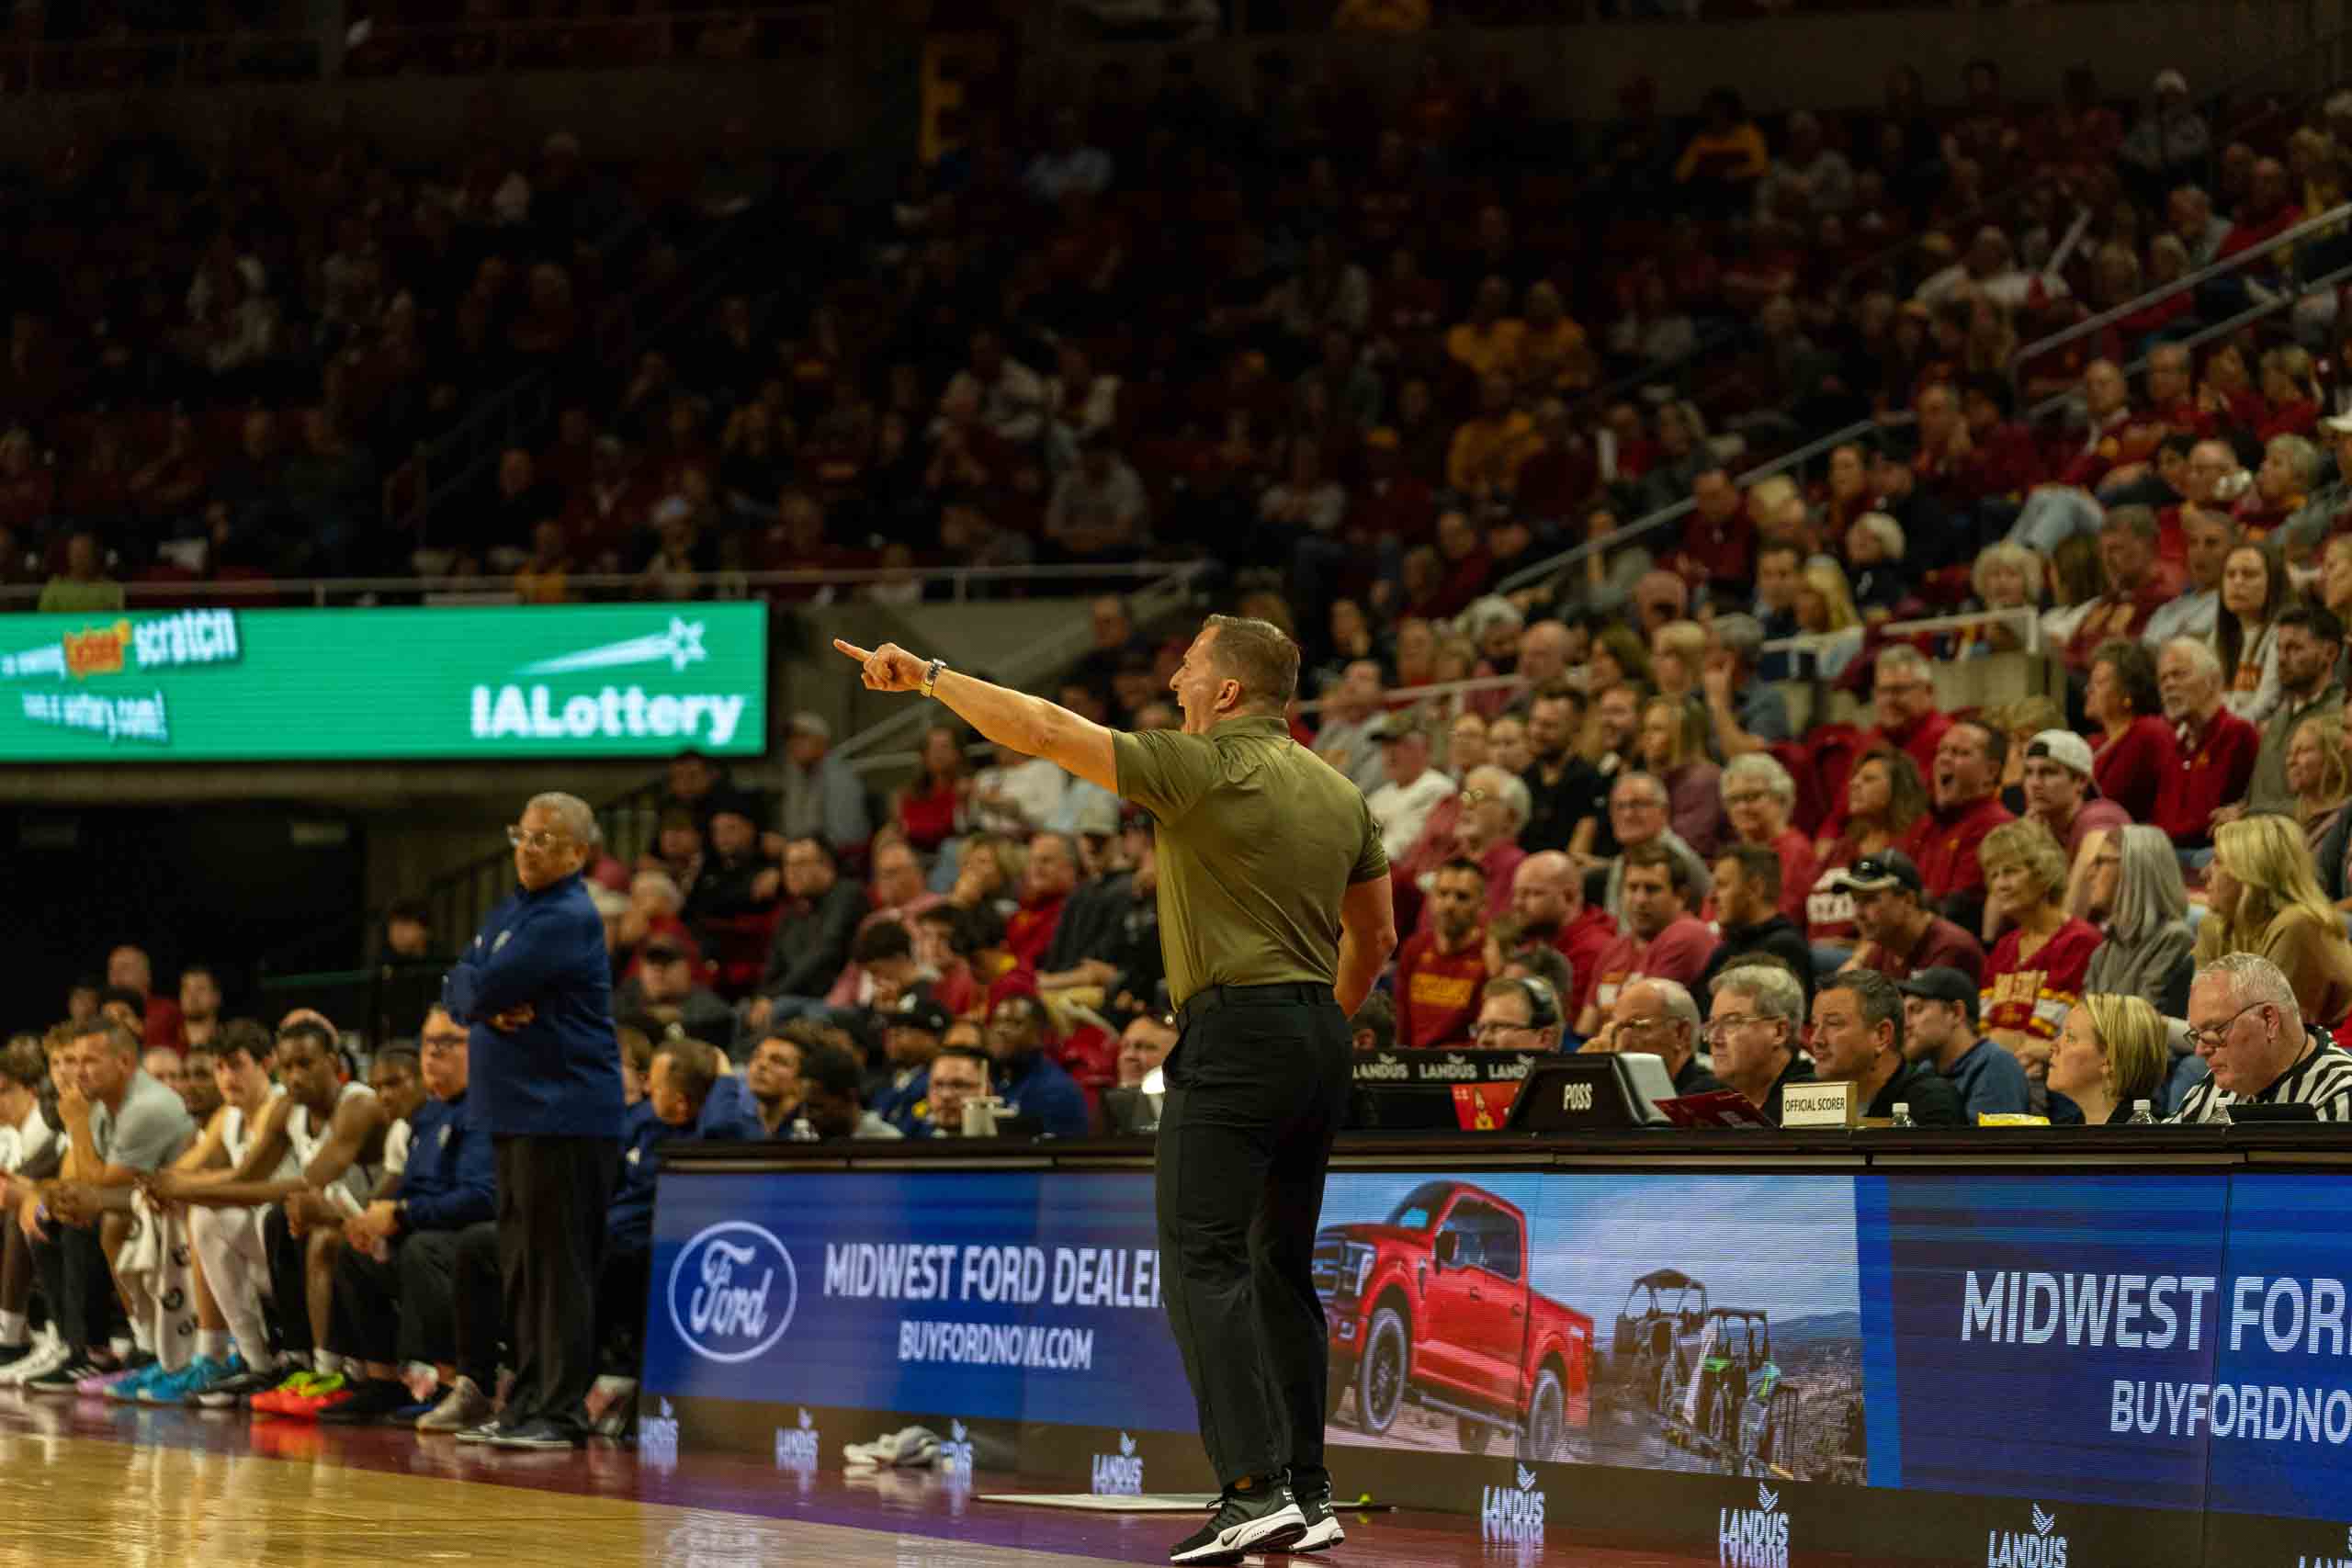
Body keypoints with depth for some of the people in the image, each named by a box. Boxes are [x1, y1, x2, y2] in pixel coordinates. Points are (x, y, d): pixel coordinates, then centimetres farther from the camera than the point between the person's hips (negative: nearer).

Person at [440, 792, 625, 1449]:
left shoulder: (569, 920, -12)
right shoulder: (506, 913, 18)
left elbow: (484, 988, -19)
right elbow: (457, 992, 11)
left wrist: (479, 993, 3)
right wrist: (490, 1008, -9)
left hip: (563, 1113, -9)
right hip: (513, 1110, 9)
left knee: (557, 1267, -8)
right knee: (519, 1266, 11)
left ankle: (561, 1411, -7)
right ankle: (528, 1401, 16)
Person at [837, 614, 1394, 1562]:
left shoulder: (1205, 768, -8)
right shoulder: (1340, 792, 14)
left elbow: (1043, 731, -11)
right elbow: (1375, 938, 20)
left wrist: (930, 676, -1)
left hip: (1235, 1028, -8)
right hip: (1319, 1039, 8)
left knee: (1205, 1261, -11)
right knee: (1282, 1270, 13)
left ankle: (1255, 1488, -23)